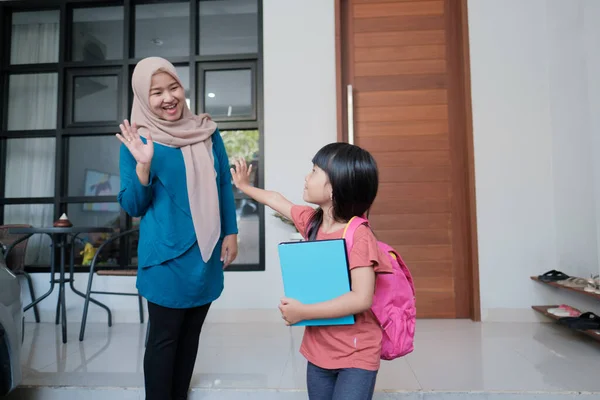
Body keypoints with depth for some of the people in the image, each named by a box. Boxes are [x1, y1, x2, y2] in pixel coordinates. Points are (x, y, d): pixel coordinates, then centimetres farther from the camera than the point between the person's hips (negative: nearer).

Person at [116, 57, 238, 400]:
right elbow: (133, 206, -6)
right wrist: (143, 166, -22)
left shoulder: (207, 132, 3)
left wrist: (230, 233, 5)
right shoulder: (139, 139, -6)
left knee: (191, 332, 17)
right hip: (167, 255, -4)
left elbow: (225, 186, 9)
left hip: (206, 251, 4)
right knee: (164, 337, 7)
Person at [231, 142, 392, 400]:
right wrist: (244, 186, 32)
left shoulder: (359, 236, -22)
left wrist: (301, 312, -22)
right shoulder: (311, 221, -1)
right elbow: (276, 200, 16)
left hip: (356, 357, -6)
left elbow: (362, 299, -28)